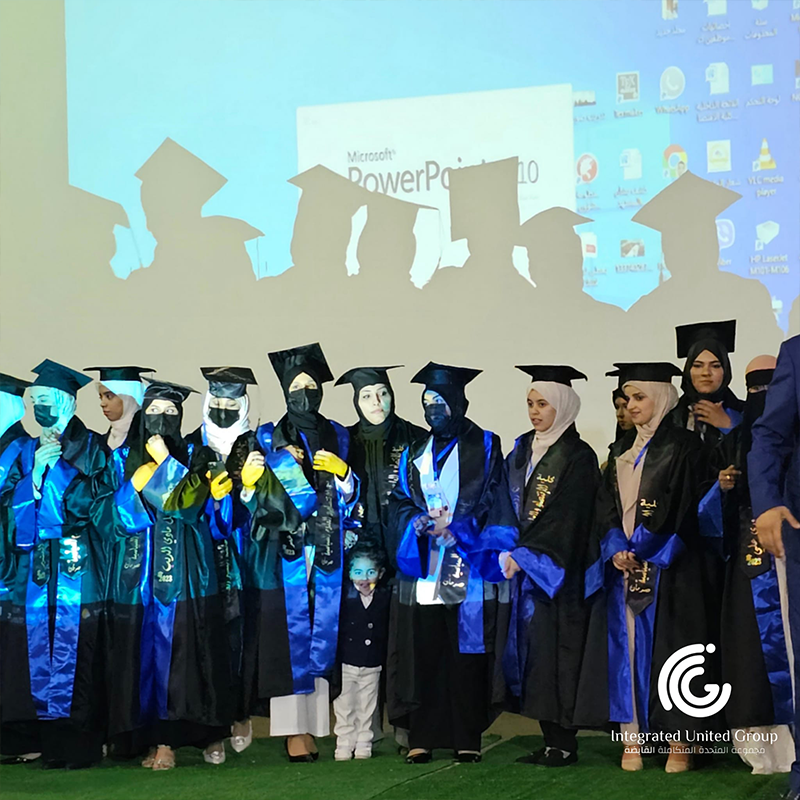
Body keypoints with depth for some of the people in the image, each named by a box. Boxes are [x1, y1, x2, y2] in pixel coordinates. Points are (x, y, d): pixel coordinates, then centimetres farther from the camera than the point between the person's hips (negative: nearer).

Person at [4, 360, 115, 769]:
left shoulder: (88, 445, 2)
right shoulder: (31, 449, 16)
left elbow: (90, 501, -6)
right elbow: (16, 504, 9)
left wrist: (56, 464, -10)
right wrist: (36, 468, -5)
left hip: (76, 565, -5)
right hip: (34, 565, 5)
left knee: (76, 648, -7)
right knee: (36, 646, 2)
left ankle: (80, 742, -3)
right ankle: (43, 737, 8)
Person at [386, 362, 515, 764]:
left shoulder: (484, 447, 7)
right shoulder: (414, 455, 19)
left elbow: (492, 504, -1)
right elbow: (399, 505, 12)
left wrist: (454, 527, -13)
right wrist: (421, 524, -8)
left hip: (468, 574, -3)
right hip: (422, 574, 3)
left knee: (467, 656, -3)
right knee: (422, 657, 1)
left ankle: (467, 739, 2)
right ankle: (421, 738, 7)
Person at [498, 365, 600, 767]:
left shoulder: (577, 457, -7)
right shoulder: (522, 451, 14)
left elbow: (565, 519, -15)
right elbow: (509, 507, 16)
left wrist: (523, 555, -19)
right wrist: (508, 551, 2)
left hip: (557, 571, -7)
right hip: (524, 567, 7)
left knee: (554, 649, -7)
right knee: (532, 647, 5)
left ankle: (564, 743, -2)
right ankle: (551, 741, 9)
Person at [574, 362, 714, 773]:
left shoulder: (681, 446, -2)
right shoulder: (622, 450, 17)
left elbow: (680, 508, -9)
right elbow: (607, 507, 11)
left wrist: (641, 550, -12)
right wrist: (616, 549, -6)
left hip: (666, 565, -6)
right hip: (621, 564, 6)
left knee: (666, 643, -6)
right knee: (625, 644, 0)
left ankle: (679, 743, -2)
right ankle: (631, 739, 1)